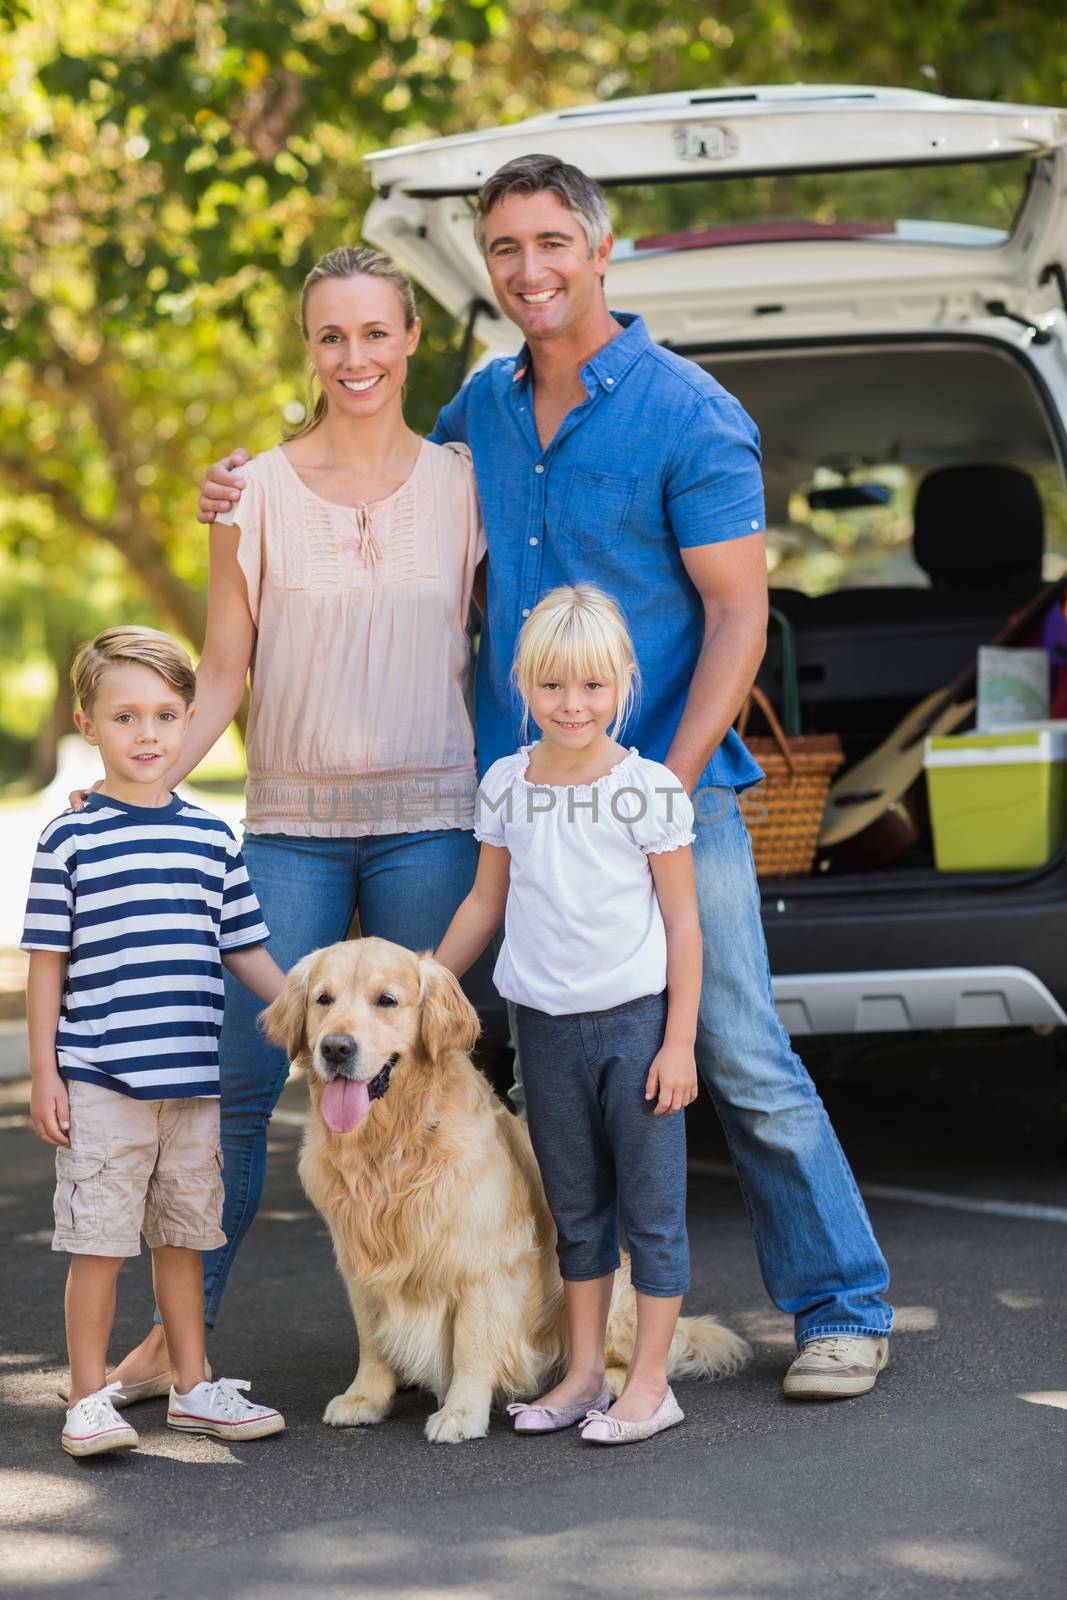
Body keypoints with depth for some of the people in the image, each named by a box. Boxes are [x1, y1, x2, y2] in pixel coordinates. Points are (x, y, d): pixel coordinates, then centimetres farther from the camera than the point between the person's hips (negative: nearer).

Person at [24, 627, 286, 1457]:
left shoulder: (213, 839, 8)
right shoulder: (70, 839, -3)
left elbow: (244, 948, 15)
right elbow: (48, 960, -2)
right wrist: (43, 1071, -4)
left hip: (194, 1078, 4)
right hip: (100, 1081, -4)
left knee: (183, 1235, 14)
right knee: (99, 1241, -2)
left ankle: (193, 1388, 24)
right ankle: (90, 1400, 8)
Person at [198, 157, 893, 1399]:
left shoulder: (689, 415, -8)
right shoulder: (483, 406, 10)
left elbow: (738, 615, -9)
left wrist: (672, 783, -18)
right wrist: (261, 494, 10)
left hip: (665, 794, -5)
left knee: (739, 1055, -5)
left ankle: (843, 1309, 7)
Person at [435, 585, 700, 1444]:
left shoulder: (650, 789, -9)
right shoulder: (506, 785, 3)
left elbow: (682, 922, -6)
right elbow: (486, 902, 15)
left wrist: (679, 1042, -9)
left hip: (635, 1019, -4)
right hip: (546, 1024, 4)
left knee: (651, 1204, 2)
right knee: (574, 1207, 13)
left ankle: (650, 1382, 9)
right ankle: (584, 1372, 23)